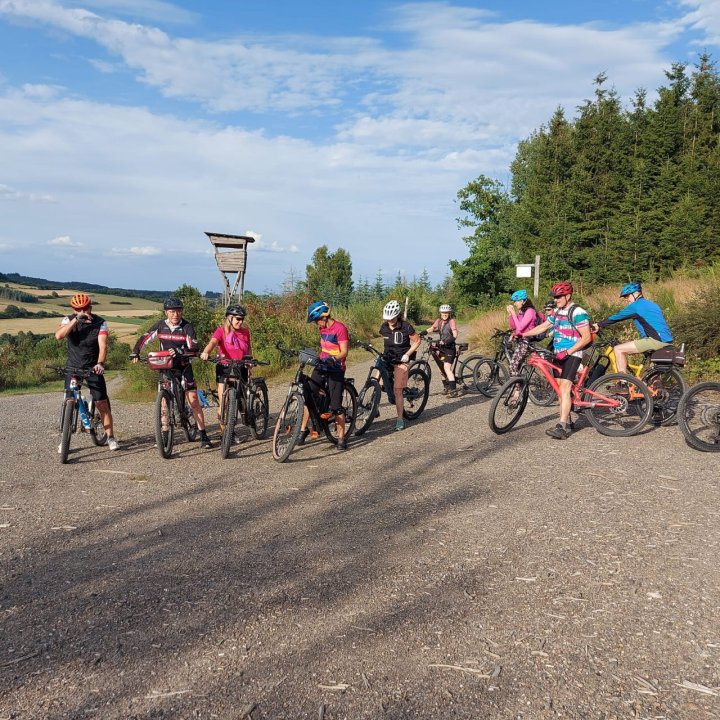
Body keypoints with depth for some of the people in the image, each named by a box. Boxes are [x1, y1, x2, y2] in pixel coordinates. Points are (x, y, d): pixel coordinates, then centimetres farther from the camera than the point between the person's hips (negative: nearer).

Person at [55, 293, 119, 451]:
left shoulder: (100, 323, -10)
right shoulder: (69, 320, -6)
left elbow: (103, 346, -22)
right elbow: (59, 335, -25)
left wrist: (100, 363, -39)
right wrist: (76, 320, -33)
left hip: (93, 367, -1)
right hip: (73, 367, 1)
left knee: (102, 403, -4)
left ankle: (110, 437, 8)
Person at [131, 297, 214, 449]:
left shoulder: (187, 327, -13)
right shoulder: (160, 325, -4)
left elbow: (194, 349, -21)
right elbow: (144, 339, 3)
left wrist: (179, 352, -38)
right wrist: (135, 353, -12)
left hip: (183, 366, -2)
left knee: (194, 401, -6)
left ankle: (204, 436, -2)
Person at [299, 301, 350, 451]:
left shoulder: (340, 328, -14)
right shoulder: (322, 328, 9)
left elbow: (344, 352, -20)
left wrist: (333, 359, -36)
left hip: (335, 370, -7)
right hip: (321, 366, 7)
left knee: (336, 405, -7)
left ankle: (341, 438, 3)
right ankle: (303, 429, 16)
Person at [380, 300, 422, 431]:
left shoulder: (406, 327, -13)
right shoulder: (384, 327, 1)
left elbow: (417, 341, -4)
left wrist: (407, 354, -10)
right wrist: (384, 352, 6)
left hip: (401, 361, -4)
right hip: (387, 360, 5)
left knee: (397, 390, -8)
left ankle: (400, 419, 3)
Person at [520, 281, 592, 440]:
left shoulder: (578, 312, -13)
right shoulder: (558, 311, 12)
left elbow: (586, 337, -16)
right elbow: (543, 326, 19)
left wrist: (568, 352, -22)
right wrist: (522, 334, 9)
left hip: (572, 354, -8)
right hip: (558, 354, 8)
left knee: (564, 388, -16)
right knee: (560, 388, 9)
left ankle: (562, 427, -20)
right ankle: (567, 421, 20)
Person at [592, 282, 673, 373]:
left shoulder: (636, 305, -3)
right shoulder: (651, 304, 24)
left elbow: (617, 316, -1)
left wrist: (599, 325, 7)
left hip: (656, 341, -10)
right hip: (666, 340, 10)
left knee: (618, 349, -7)